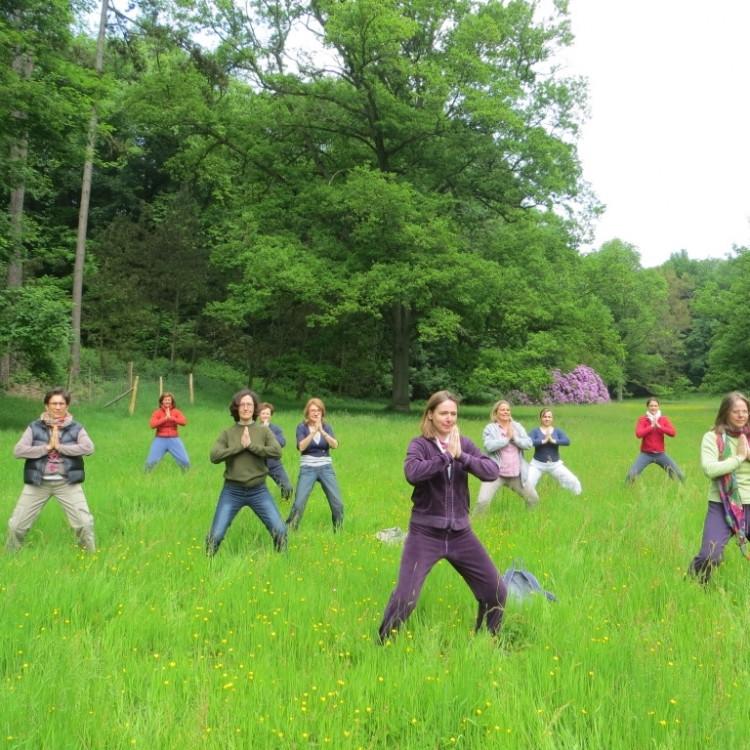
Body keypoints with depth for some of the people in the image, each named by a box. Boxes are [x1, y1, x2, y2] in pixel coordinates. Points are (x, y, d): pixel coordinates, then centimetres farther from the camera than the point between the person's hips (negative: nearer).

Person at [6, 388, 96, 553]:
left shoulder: (76, 428, 1)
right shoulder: (35, 427, 3)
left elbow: (88, 448, -15)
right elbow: (18, 450, -7)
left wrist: (60, 447, -16)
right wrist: (47, 447, -14)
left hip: (67, 483, -1)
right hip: (38, 483, 1)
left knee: (85, 522, -7)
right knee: (16, 524, 6)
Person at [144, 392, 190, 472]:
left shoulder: (176, 412, 4)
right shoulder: (157, 412, 1)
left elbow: (184, 422, -12)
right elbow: (152, 425, -15)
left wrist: (171, 417, -19)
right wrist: (165, 418, -19)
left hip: (174, 439, 1)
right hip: (160, 439, -1)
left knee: (185, 461, -2)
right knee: (151, 461, -3)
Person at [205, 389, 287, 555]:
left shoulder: (263, 431, 2)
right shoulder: (228, 433, 1)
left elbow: (277, 452, -12)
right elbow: (214, 456, -12)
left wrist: (251, 445, -17)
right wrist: (240, 446, -17)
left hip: (258, 491, 1)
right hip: (232, 491, 0)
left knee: (280, 530, -4)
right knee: (216, 534, -2)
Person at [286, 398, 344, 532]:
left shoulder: (327, 427, 5)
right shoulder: (302, 427, -2)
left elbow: (335, 445, -12)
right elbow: (301, 447, -18)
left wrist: (322, 431, -25)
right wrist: (313, 432, -26)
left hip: (326, 468, 3)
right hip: (307, 469, -2)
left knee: (338, 503, 1)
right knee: (299, 503, -10)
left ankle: (339, 531, 19)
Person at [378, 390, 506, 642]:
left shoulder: (464, 443, 4)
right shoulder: (420, 444, -6)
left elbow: (492, 472, -10)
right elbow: (412, 473, -28)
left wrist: (461, 456, -21)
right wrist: (447, 455, -23)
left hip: (460, 533, 4)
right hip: (425, 533, -4)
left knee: (497, 591, 8)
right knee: (404, 597, -9)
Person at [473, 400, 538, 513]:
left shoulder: (517, 427, 10)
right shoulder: (490, 428, -3)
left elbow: (528, 444, 1)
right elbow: (489, 446, -19)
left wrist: (514, 438, -12)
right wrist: (507, 438, -12)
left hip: (516, 474, 5)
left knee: (534, 499, 14)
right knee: (482, 501, -19)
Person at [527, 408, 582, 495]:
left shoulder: (557, 431, 2)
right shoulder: (535, 431, -4)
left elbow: (567, 441, -14)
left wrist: (553, 441, -25)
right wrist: (544, 441, -26)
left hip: (555, 464, 2)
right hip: (538, 464, -2)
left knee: (573, 481, -1)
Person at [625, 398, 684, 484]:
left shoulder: (663, 419, 2)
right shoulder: (643, 419, -4)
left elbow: (673, 433, -11)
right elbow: (638, 434, -20)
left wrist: (659, 426, -18)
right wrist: (651, 426, -19)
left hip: (660, 454, 2)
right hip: (646, 454, -2)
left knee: (678, 474, 2)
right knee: (631, 473, -16)